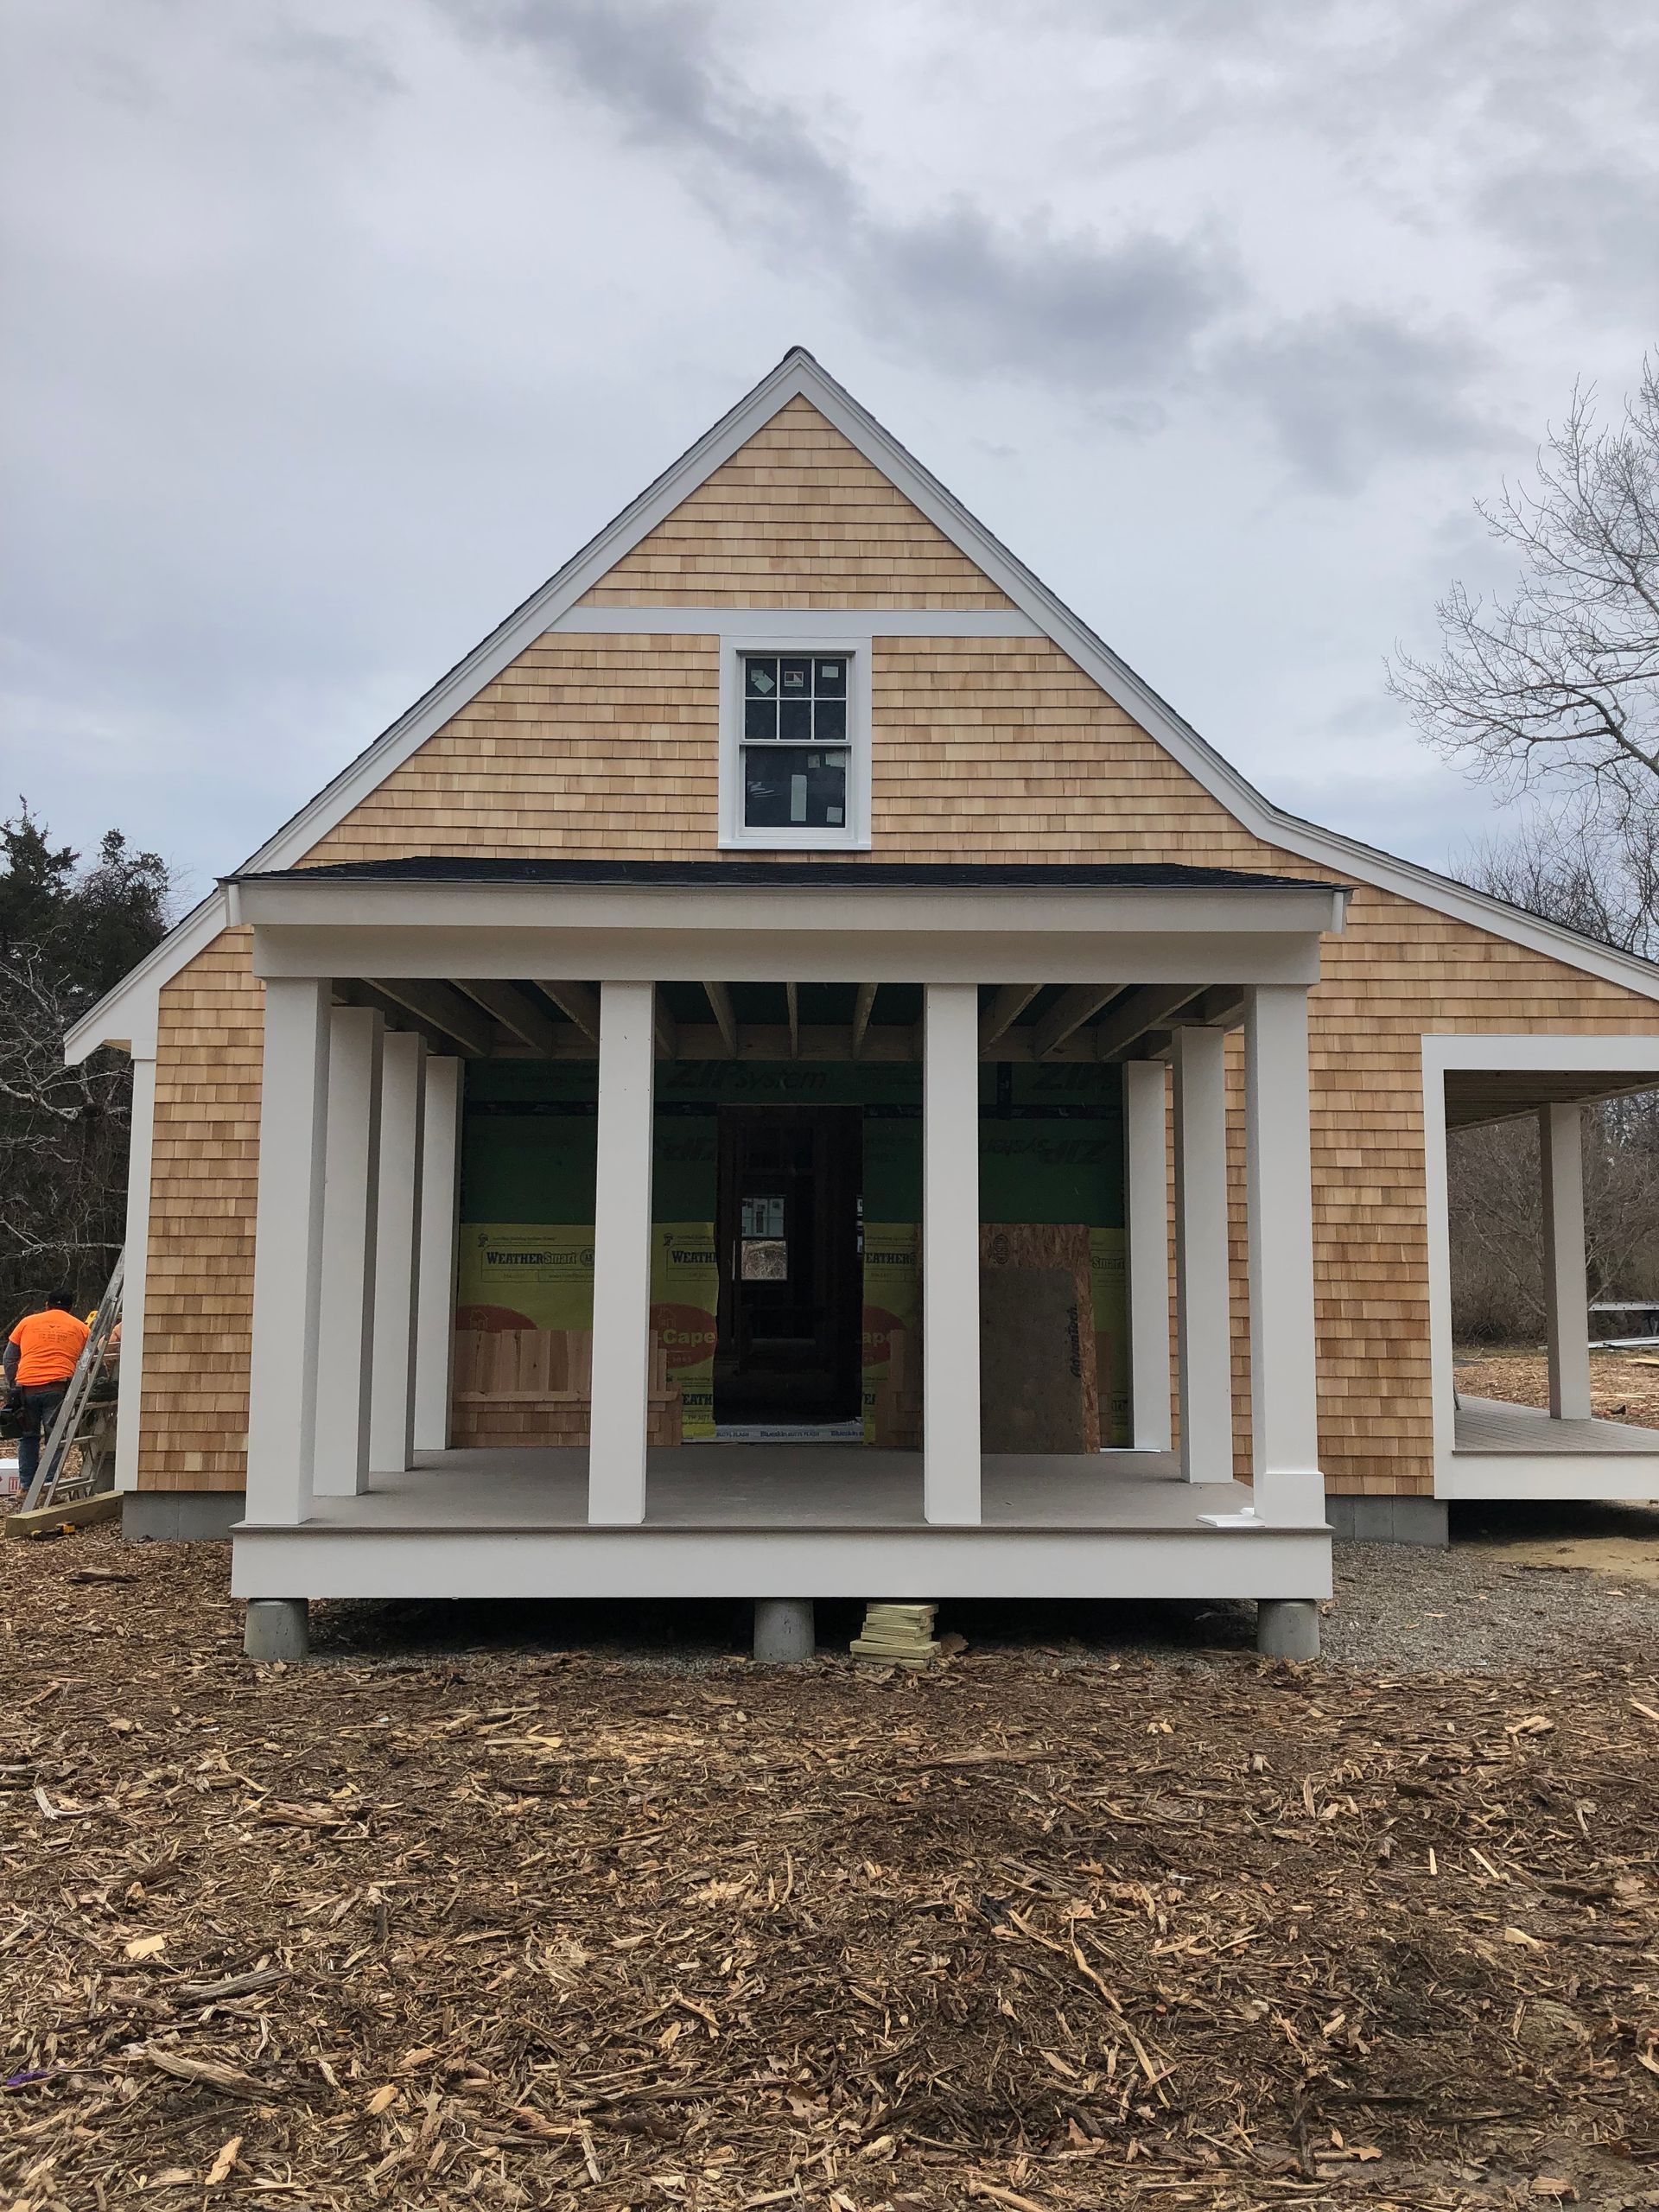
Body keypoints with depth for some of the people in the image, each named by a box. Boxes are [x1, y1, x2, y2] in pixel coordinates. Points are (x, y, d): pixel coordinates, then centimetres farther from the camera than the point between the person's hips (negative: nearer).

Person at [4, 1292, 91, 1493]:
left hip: (26, 1387, 2)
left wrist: (14, 1384, 25)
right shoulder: (81, 1328, 15)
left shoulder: (27, 1322, 18)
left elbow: (8, 1359, 17)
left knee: (28, 1437, 14)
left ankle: (27, 1487, 15)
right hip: (58, 1387, -2)